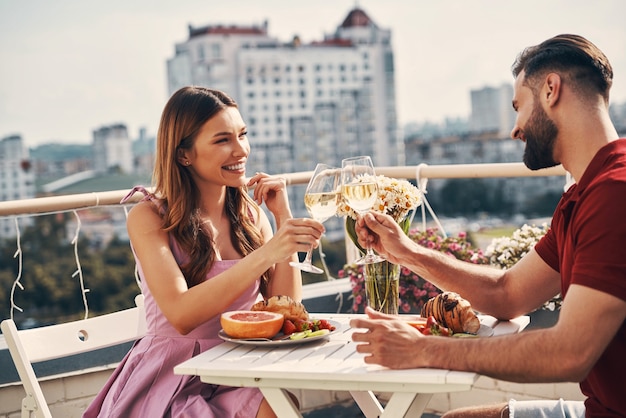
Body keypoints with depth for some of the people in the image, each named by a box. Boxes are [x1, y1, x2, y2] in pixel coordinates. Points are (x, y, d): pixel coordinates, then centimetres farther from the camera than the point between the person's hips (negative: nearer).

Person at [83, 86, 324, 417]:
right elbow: (180, 315, -21)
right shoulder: (149, 218, -6)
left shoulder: (250, 213, 8)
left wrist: (283, 217, -4)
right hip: (174, 381, -4)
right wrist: (265, 254, -29)